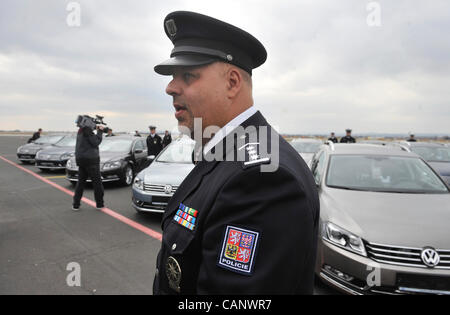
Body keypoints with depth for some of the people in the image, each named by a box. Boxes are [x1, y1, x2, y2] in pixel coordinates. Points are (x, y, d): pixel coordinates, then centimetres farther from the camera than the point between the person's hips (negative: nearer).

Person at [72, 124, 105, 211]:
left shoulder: (81, 131, 13)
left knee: (81, 182, 11)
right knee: (97, 181, 2)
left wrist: (98, 131, 3)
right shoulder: (87, 131, -13)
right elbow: (95, 142, -15)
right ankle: (99, 204, 8)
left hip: (81, 159, 8)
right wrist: (100, 132, -9)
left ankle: (76, 205, 12)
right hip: (90, 159, -8)